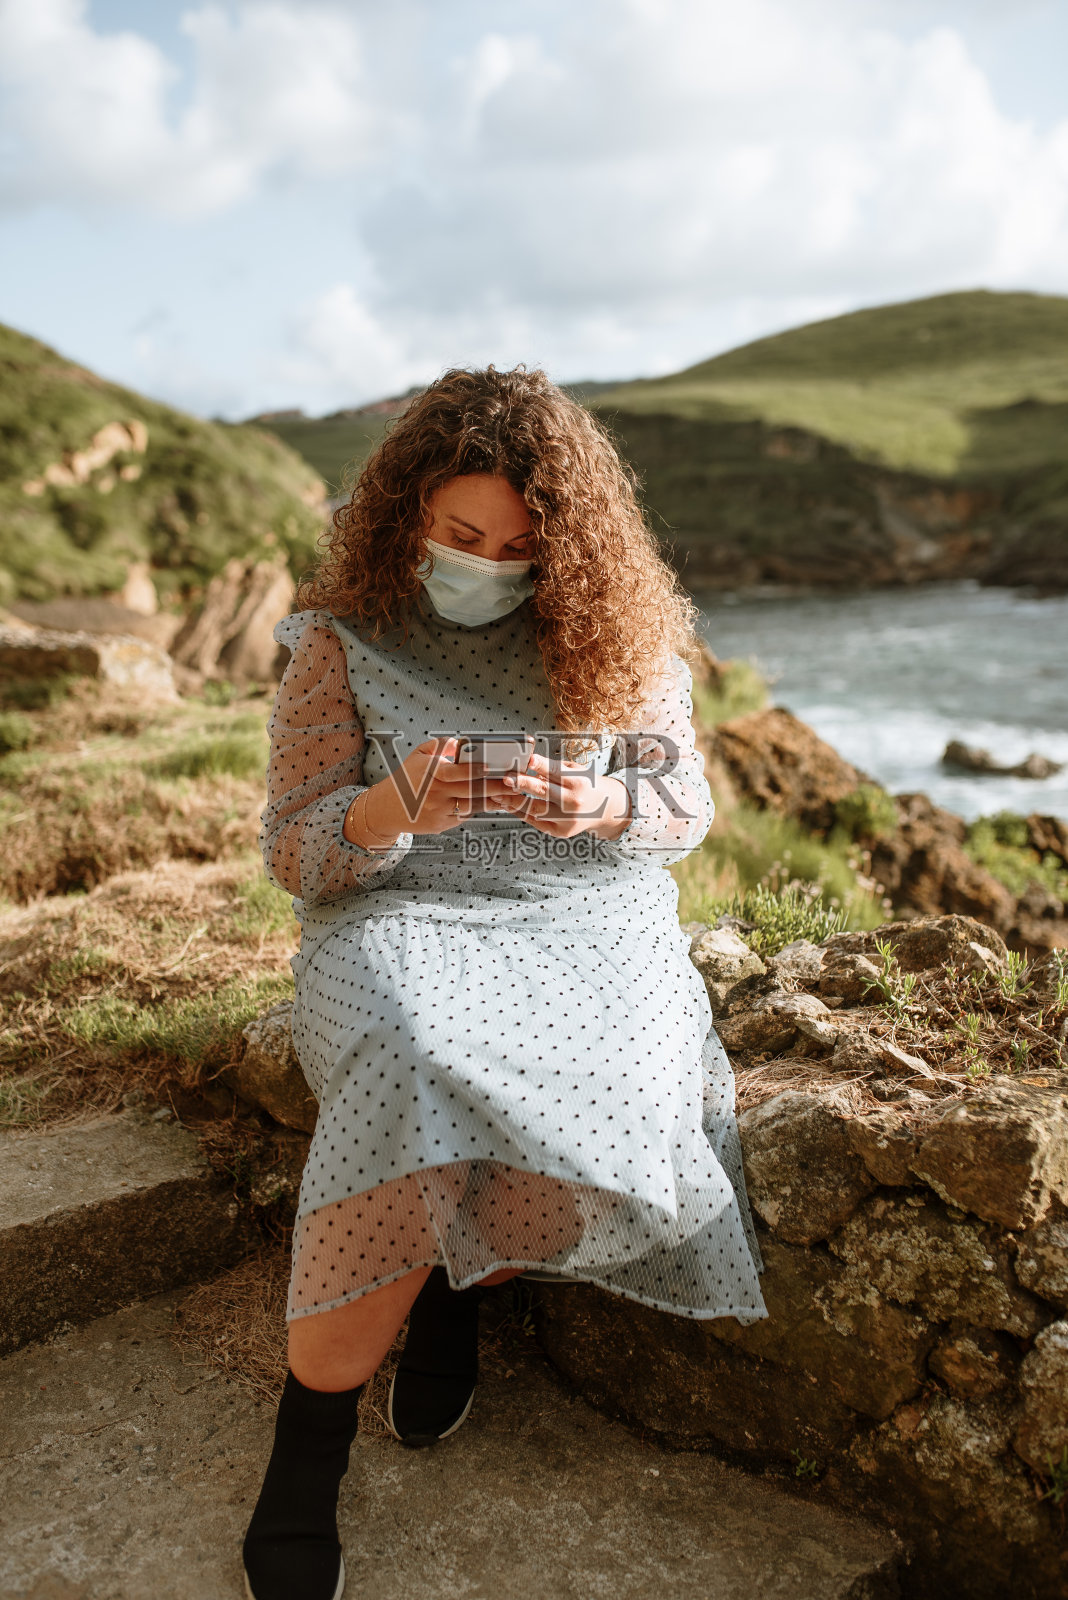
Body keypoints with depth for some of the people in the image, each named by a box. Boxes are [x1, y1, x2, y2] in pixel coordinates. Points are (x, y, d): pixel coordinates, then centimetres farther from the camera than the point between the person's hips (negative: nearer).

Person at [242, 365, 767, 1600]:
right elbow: (292, 854, -1)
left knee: (605, 1085, -31)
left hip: (590, 918, 2)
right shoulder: (339, 643, 1)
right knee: (417, 1065, -36)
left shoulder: (624, 639, 6)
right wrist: (395, 810, -24)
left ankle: (457, 1289, 2)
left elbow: (685, 804, 7)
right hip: (400, 921, -1)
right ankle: (306, 1451, -17)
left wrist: (599, 808, -17)